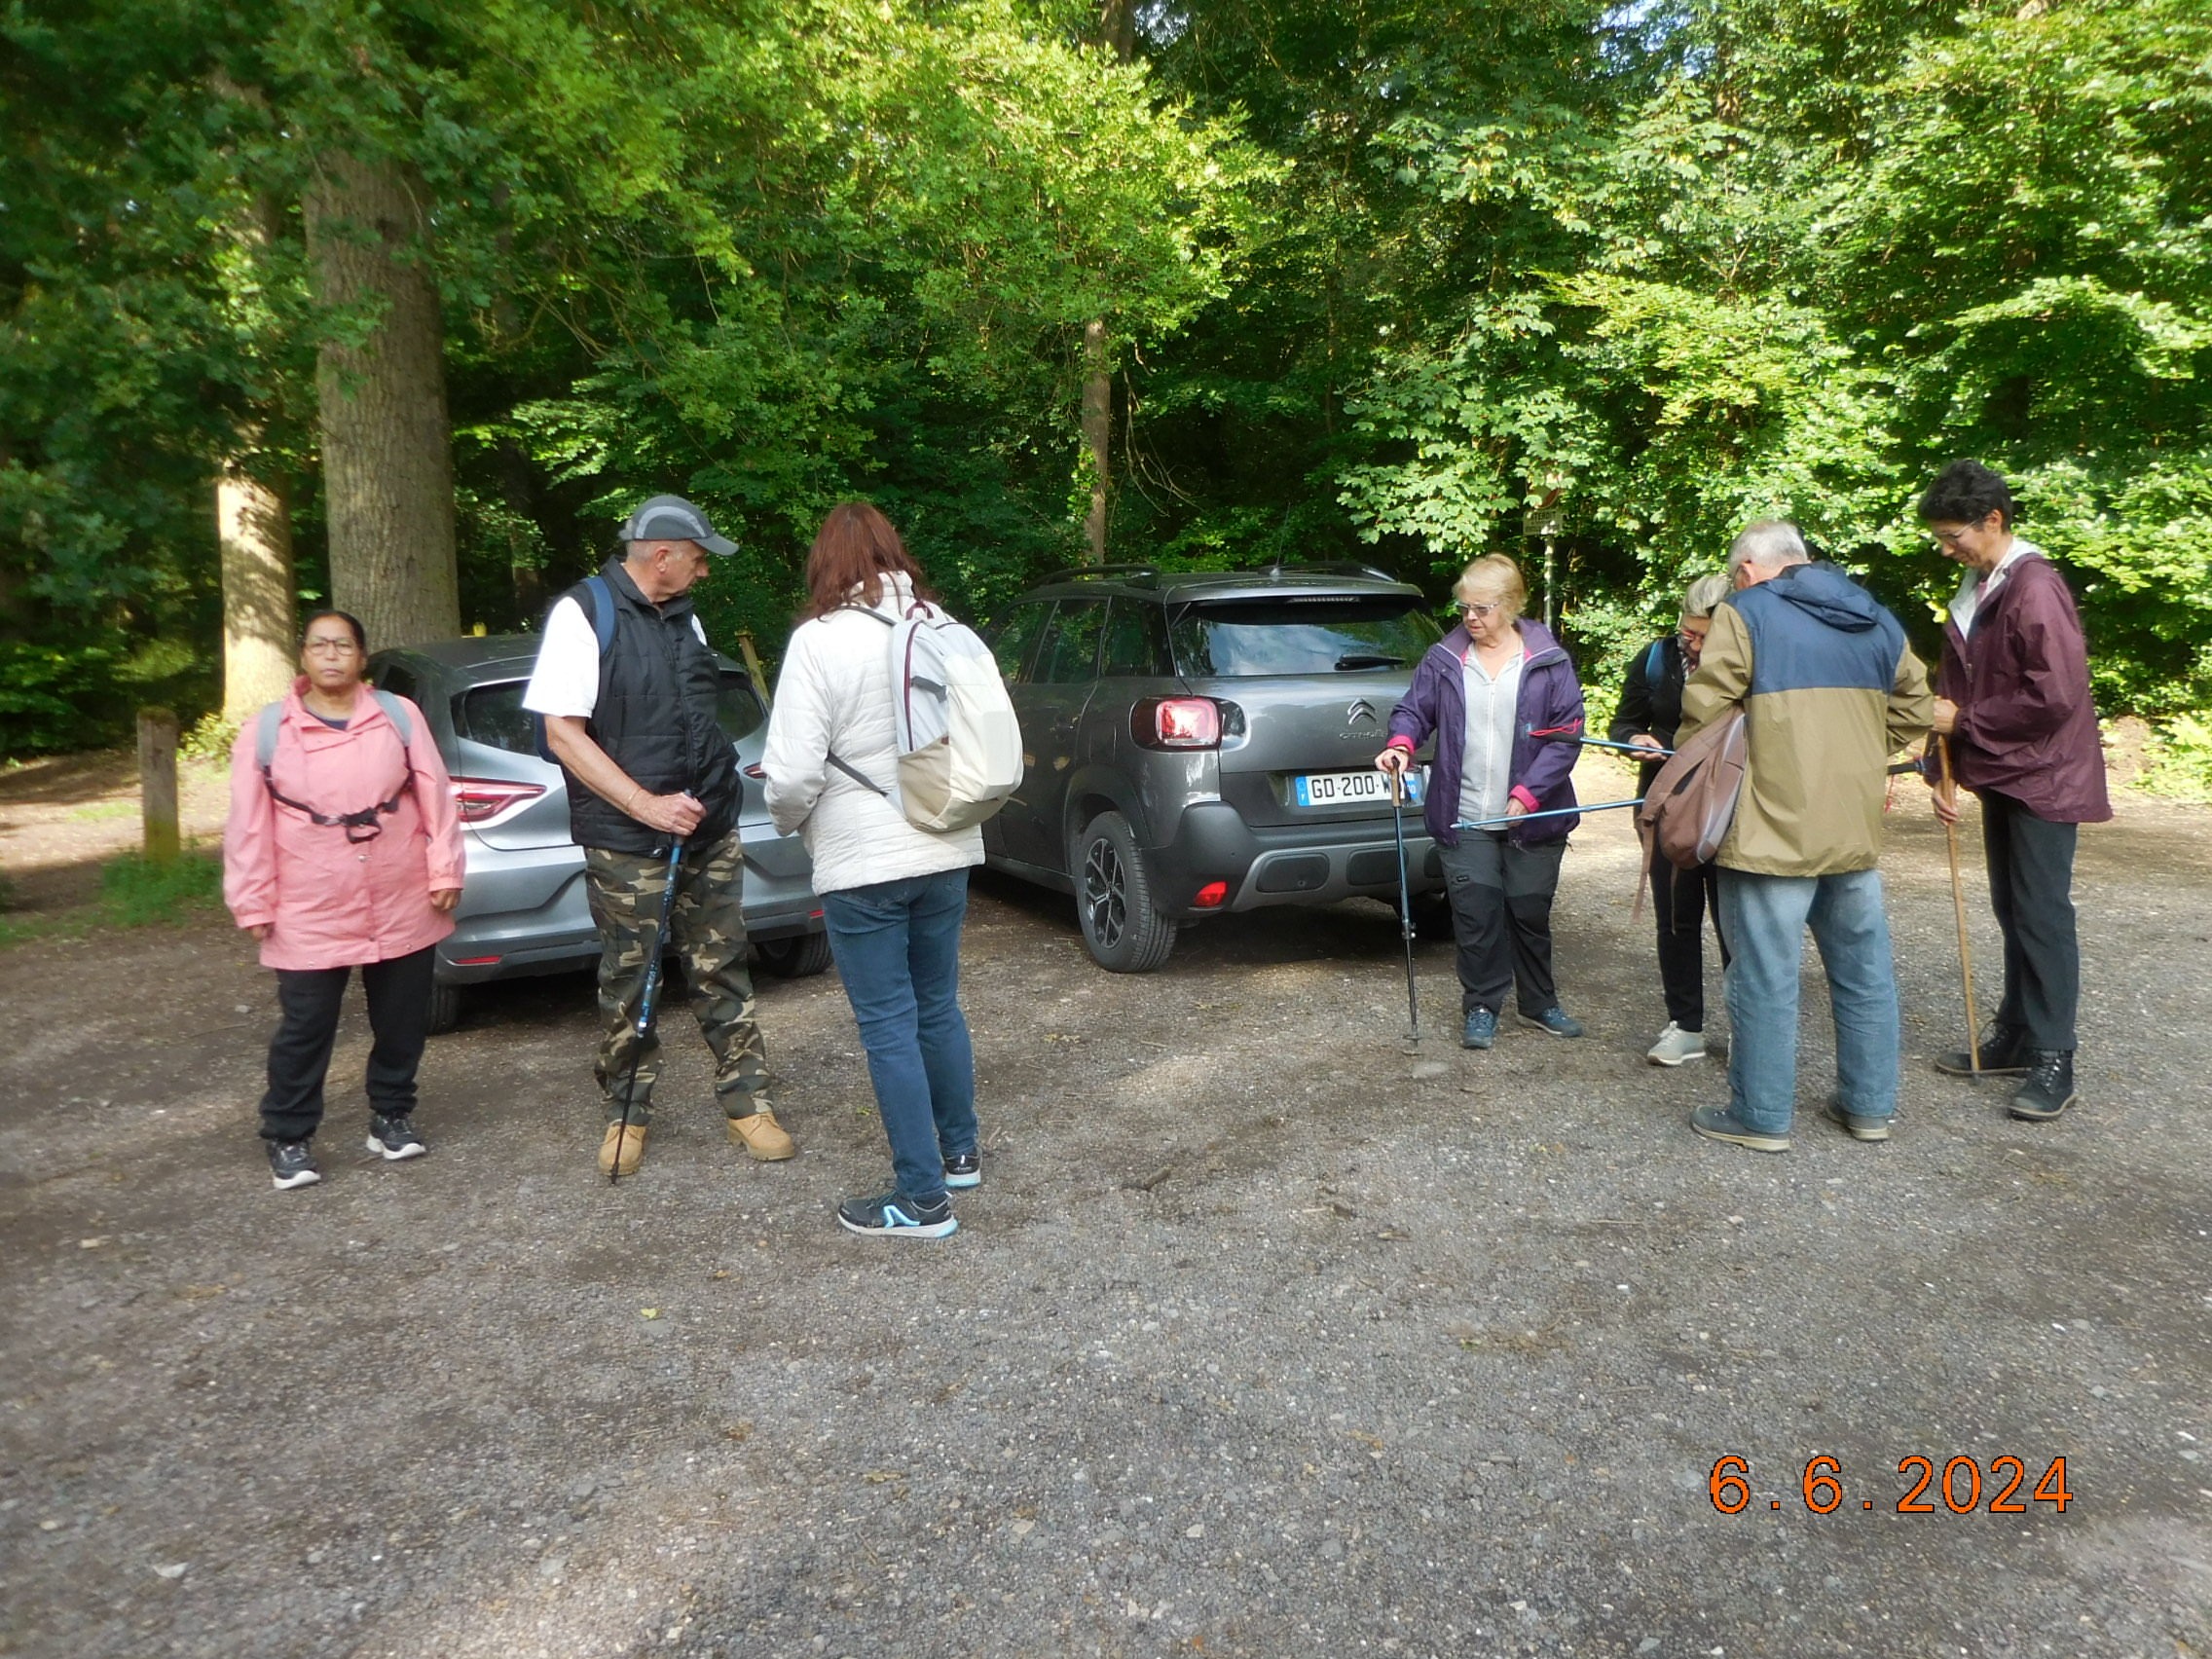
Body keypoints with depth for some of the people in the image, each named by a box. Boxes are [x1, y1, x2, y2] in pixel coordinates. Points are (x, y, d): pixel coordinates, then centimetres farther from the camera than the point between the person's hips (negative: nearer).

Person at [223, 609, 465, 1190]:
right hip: (309, 917, -1)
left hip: (403, 908, 1)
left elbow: (435, 796, 2)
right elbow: (249, 825, 1)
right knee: (304, 1030, 5)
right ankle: (288, 1138, 20)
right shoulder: (267, 729, -1)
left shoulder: (399, 715, 2)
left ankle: (391, 1117, 30)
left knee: (402, 1022, 12)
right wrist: (253, 903, 0)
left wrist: (444, 871, -2)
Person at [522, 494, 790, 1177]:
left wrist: (715, 796, 10)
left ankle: (747, 1101, 17)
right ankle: (627, 1112, 21)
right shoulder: (584, 612, -7)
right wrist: (647, 805, -18)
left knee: (721, 970, 9)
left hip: (710, 834, 6)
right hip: (628, 844, -5)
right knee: (628, 980, 6)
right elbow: (563, 733, -12)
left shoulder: (683, 616, 13)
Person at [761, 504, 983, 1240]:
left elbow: (793, 772, -17)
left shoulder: (821, 640, -14)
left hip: (864, 864, -6)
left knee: (889, 1026, 2)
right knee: (938, 1007, 20)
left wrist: (790, 821, 4)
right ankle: (960, 1151, 33)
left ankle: (923, 1198, 8)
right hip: (946, 852, 6)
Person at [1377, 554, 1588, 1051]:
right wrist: (1401, 742, -18)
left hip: (1532, 819, 0)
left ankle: (1540, 1004, 29)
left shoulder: (1549, 662, -1)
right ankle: (1481, 1007, 16)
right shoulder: (1443, 659, 3)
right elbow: (1415, 710, 6)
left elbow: (1566, 734, -4)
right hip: (1464, 819, 1)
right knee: (1475, 915, 0)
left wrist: (1528, 793, -14)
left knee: (1531, 913, 11)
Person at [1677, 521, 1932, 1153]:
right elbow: (1912, 708, 19)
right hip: (1857, 828, 7)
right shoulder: (1877, 621, 14)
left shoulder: (1744, 613, -7)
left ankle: (1762, 1117, 10)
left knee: (1766, 977, 2)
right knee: (1865, 969, 16)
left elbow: (1704, 713, -13)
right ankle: (1869, 1105, 27)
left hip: (1772, 830, -6)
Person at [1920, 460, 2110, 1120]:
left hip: (2043, 777, -9)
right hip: (1997, 774, 9)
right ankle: (2014, 1036, 24)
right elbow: (1955, 690, 13)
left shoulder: (2036, 588, -17)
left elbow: (2055, 695, -23)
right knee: (2010, 909, 14)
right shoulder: (1974, 589, 10)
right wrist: (1945, 771, 8)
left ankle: (2053, 1061, 2)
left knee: (2042, 912, -5)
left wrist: (1965, 720, -14)